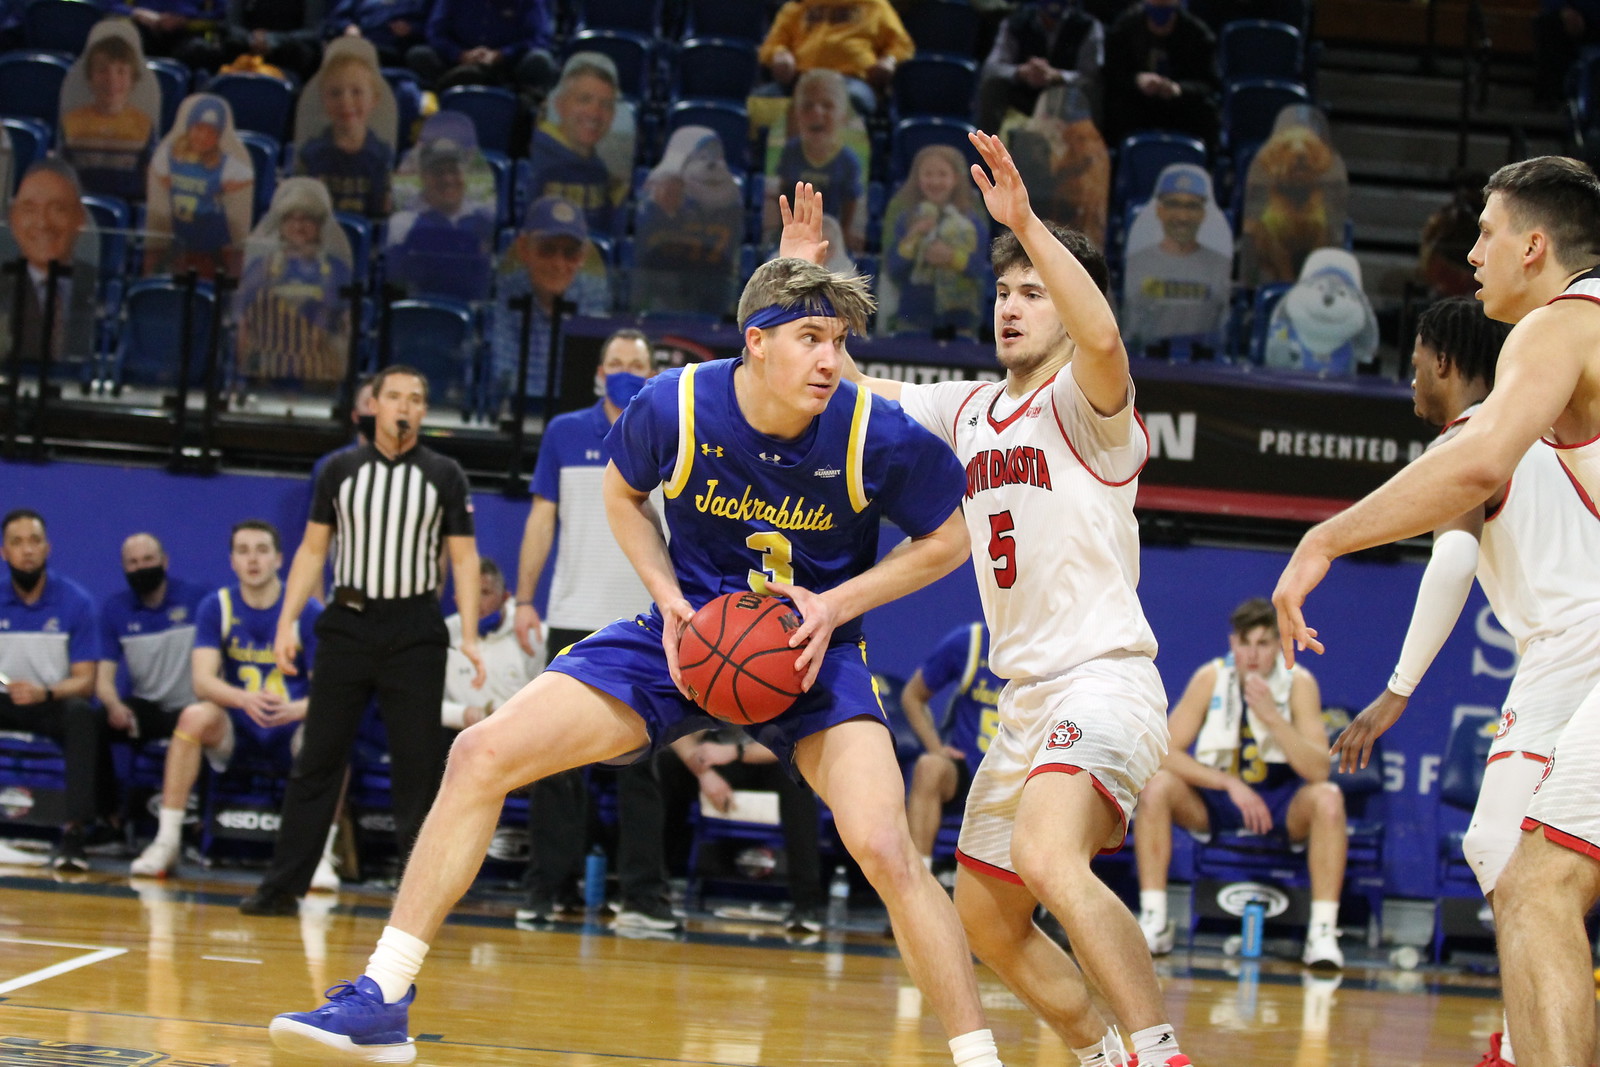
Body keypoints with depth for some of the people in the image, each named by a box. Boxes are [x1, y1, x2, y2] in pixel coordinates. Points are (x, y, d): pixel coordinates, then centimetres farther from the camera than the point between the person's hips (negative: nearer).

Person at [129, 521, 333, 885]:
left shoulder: (308, 612, -7)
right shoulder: (217, 607, -2)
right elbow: (202, 680, -14)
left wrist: (299, 709, -38)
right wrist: (243, 698, -36)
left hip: (291, 726, -1)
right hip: (235, 729, 1)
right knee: (195, 716, -30)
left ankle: (320, 854, -27)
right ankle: (167, 843, -24)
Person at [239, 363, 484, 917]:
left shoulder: (444, 476, 4)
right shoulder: (340, 469, 7)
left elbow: (464, 559, 3)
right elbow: (312, 549, 9)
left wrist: (469, 636, -7)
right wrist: (287, 621, -1)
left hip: (415, 632, -1)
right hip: (347, 623, 1)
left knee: (419, 763, -2)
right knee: (318, 757, 2)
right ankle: (283, 885, 6)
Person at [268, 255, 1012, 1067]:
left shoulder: (877, 435, -20)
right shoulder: (674, 406, -16)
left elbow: (946, 542, -2)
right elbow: (623, 492, 7)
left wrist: (835, 606, -15)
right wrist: (669, 599, -8)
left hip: (815, 656, -2)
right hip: (690, 634, 2)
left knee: (883, 849, -26)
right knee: (482, 753, -10)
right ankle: (384, 997, -2)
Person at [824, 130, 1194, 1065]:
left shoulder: (1085, 401, -7)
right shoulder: (970, 411, 16)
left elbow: (1101, 336, -30)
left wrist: (1027, 223, -36)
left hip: (1104, 680, -9)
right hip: (1026, 698, 9)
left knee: (1047, 855, -35)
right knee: (988, 921, 16)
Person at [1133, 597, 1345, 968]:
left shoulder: (1298, 683, -13)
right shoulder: (1210, 679, -11)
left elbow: (1319, 771, -22)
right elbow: (1166, 753, -16)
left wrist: (1272, 716, -33)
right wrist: (1231, 784, -25)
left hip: (1282, 805, -1)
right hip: (1216, 799, 1)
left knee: (1327, 798, -31)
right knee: (1157, 786, -25)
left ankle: (1323, 933, -30)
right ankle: (1153, 922, -21)